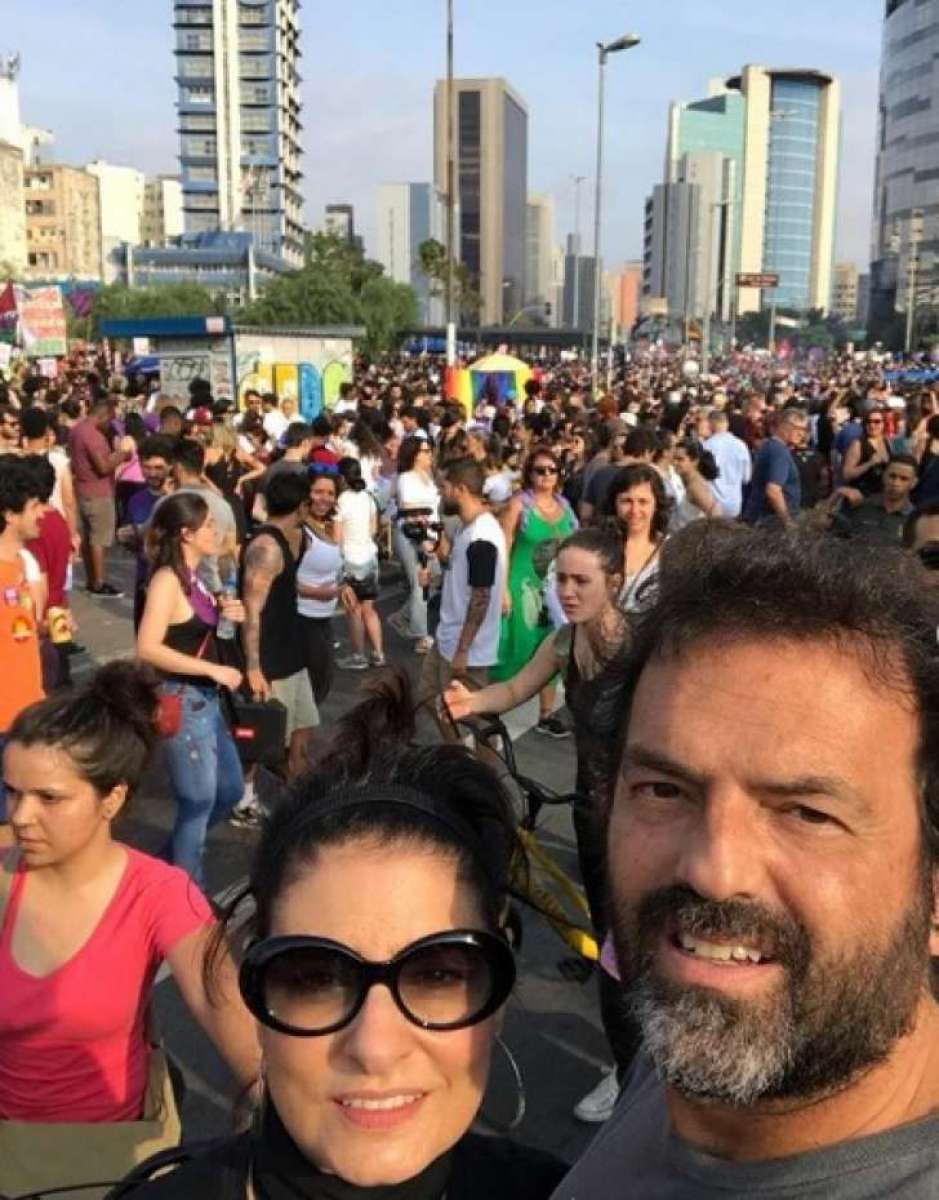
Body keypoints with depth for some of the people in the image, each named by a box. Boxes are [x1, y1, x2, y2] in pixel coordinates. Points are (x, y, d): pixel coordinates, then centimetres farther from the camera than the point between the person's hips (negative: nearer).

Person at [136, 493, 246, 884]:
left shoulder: (192, 577, 8)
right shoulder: (167, 580, -17)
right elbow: (148, 648, -26)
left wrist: (224, 614, 2)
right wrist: (215, 670, -24)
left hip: (206, 699, 9)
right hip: (182, 701, -9)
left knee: (230, 789, 19)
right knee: (199, 803, 2)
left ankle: (173, 858, 35)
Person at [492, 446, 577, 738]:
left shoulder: (564, 505, 7)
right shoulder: (519, 504, -8)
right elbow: (503, 549, -10)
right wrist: (503, 590, -15)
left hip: (555, 589, 5)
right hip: (524, 587, -5)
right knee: (519, 650, -1)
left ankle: (546, 714, 25)